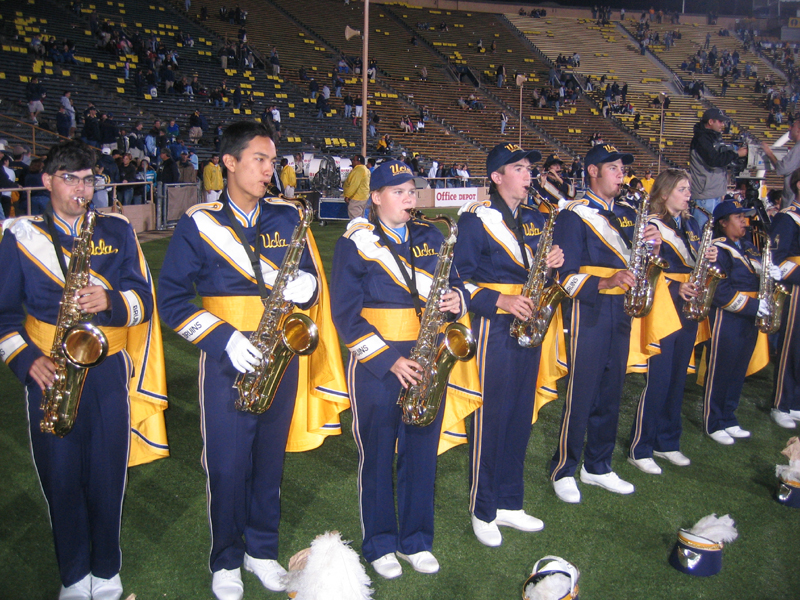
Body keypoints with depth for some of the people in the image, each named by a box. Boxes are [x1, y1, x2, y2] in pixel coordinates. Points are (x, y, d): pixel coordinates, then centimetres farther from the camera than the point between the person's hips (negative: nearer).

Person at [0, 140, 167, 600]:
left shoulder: (117, 231, 6)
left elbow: (143, 298, 1)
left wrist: (111, 301, -20)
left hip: (108, 373, 0)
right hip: (50, 374, 0)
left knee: (107, 476, 8)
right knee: (61, 478, 9)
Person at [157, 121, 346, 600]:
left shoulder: (288, 216, 5)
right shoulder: (198, 223, -4)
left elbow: (313, 276, 11)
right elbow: (172, 297, -5)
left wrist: (305, 285, -14)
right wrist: (223, 338, -17)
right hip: (227, 361, -3)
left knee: (270, 458, 14)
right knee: (227, 466, 4)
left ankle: (262, 550, 33)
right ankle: (226, 562, 26)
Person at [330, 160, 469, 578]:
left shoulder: (431, 237, 9)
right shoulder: (355, 242, -5)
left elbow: (454, 282, 17)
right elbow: (346, 315, -9)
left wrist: (456, 298, -9)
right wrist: (389, 359, -16)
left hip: (427, 359, 4)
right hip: (376, 363, -4)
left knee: (421, 450, 11)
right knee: (377, 454, 7)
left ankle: (416, 541, 29)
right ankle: (379, 545, 25)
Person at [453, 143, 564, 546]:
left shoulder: (536, 220, 14)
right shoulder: (476, 218, -6)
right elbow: (460, 277, -10)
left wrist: (552, 264, -4)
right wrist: (499, 301, -21)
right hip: (494, 327, -7)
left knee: (520, 417, 13)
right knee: (489, 418, 0)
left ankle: (508, 503, 27)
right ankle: (482, 512, 15)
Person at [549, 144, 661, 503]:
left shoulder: (626, 216, 15)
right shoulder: (574, 216, -7)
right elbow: (566, 276, -13)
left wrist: (652, 245, -4)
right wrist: (603, 283, -27)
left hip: (621, 312, 7)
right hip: (589, 312, -7)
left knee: (610, 394, 13)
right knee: (580, 395, -3)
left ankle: (597, 467, 27)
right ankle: (563, 471, 12)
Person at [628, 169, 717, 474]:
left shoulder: (691, 225, 14)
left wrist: (710, 258, -4)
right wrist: (676, 289, -24)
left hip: (689, 311, 7)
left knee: (677, 379, 13)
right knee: (657, 380, -6)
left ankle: (667, 442, 26)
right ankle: (639, 449, 5)